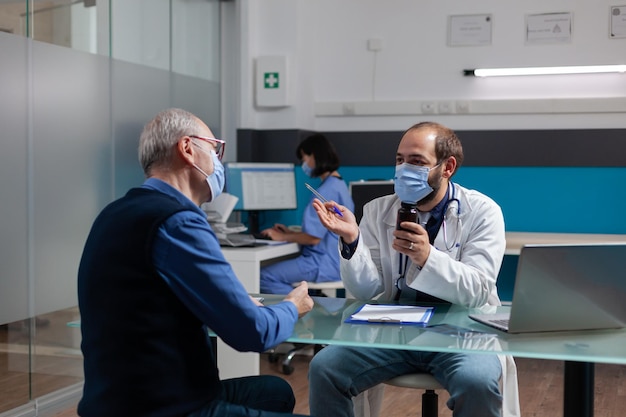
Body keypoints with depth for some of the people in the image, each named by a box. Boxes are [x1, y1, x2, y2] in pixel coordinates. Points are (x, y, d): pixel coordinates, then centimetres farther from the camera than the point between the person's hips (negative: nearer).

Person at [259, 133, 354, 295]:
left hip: (326, 264, -10)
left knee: (265, 276, -15)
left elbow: (313, 237, -18)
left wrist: (282, 237, -4)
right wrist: (291, 233, 17)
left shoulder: (327, 190, -16)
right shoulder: (339, 184, 15)